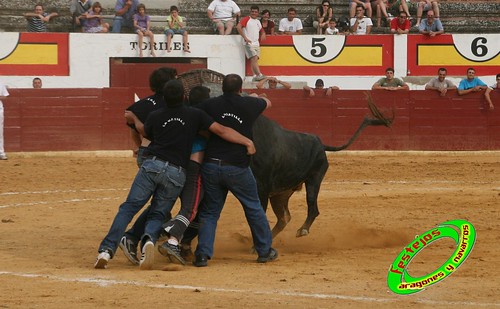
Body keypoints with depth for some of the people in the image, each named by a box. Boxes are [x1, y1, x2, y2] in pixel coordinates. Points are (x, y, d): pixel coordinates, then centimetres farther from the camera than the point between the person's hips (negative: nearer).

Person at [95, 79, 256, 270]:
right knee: (158, 215, 11)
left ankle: (107, 250, -13)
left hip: (152, 166, 0)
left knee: (128, 208, 2)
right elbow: (221, 131, 3)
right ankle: (149, 240, -24)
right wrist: (247, 142, 8)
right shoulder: (195, 115, 7)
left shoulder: (155, 117, 11)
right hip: (176, 174, 0)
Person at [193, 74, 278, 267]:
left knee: (209, 212, 11)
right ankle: (265, 251, 24)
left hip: (211, 166, 1)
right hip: (238, 168, -1)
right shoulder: (249, 104, 2)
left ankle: (202, 255, 1)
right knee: (253, 208, 16)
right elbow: (267, 103, 24)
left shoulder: (209, 105, 0)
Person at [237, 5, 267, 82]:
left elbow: (261, 31, 35)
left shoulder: (258, 22, 21)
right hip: (249, 43, -7)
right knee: (254, 58, -17)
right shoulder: (246, 19, 0)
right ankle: (259, 75, -26)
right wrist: (245, 38, -15)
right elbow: (238, 27, -14)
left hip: (256, 43, 7)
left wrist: (263, 34, 10)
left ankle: (255, 76, -1)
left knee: (254, 60, 2)